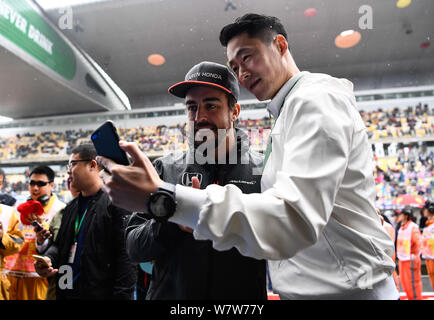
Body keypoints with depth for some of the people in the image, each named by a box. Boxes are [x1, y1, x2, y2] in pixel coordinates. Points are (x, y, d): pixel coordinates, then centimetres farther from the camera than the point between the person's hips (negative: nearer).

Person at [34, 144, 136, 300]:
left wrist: (121, 295, -22)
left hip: (100, 292, -7)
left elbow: (125, 256, -18)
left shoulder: (116, 203, -13)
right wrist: (48, 258, 2)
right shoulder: (71, 207, 14)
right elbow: (59, 244, 23)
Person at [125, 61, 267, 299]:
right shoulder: (166, 169, -2)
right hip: (169, 293, 1)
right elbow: (133, 247, -4)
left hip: (242, 296, -1)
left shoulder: (264, 171, -7)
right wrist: (173, 222, -22)